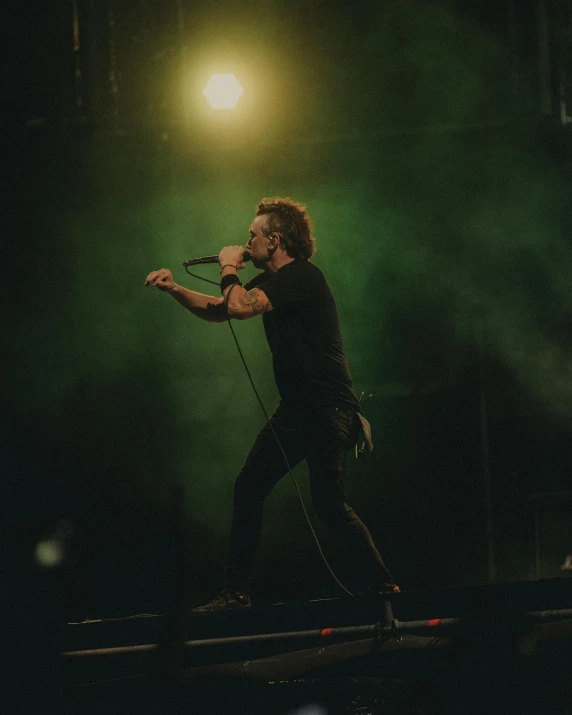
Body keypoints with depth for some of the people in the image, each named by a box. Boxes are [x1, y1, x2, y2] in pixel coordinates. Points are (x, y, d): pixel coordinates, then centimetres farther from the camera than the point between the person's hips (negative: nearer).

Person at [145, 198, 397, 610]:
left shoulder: (301, 276, -17)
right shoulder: (271, 281, 14)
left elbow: (239, 307, -26)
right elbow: (219, 310, 24)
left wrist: (229, 268, -7)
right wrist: (174, 289, 9)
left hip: (328, 410, -10)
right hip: (296, 409, 10)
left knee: (329, 503, -12)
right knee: (249, 488, 5)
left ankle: (380, 583, -2)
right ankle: (236, 592, 9)